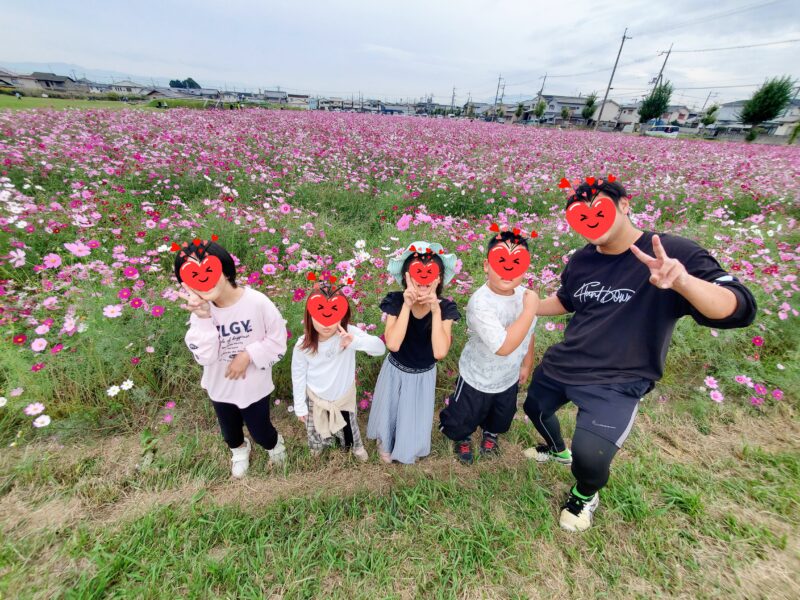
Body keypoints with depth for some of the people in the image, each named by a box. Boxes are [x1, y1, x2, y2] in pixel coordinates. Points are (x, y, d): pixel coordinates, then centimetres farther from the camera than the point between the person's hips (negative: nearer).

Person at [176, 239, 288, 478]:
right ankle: (239, 450, 65)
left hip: (254, 385, -3)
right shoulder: (200, 310, -16)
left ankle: (276, 444, 54)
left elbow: (278, 342, -16)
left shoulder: (257, 302, -25)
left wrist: (248, 355, -26)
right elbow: (205, 357, -23)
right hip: (220, 387, 4)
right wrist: (203, 319, -33)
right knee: (230, 431, 29)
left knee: (260, 431, 17)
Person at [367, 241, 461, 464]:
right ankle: (386, 443, 60)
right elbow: (393, 344, -33)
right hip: (395, 370, 0)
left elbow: (440, 352, -33)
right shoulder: (396, 301, -23)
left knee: (415, 416, 23)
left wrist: (435, 311, -39)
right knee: (388, 411, 25)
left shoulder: (445, 308, -23)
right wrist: (407, 306, -39)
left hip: (423, 375, 0)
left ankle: (410, 447, 59)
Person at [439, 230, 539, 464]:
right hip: (477, 379, -6)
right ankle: (462, 438, 56)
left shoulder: (523, 293, -13)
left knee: (502, 418, 32)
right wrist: (530, 310, -39)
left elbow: (529, 333, 4)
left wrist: (527, 364, 14)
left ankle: (490, 432, 67)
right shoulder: (480, 303, -35)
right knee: (462, 419, 19)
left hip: (509, 378, 6)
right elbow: (503, 346, -42)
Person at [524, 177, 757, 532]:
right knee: (534, 409, 25)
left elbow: (739, 311, -23)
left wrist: (683, 280, -43)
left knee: (589, 455, -23)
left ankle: (585, 495, 17)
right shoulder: (582, 260, 1)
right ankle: (557, 450, 60)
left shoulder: (675, 253, -15)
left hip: (616, 383, -6)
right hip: (561, 364, 6)